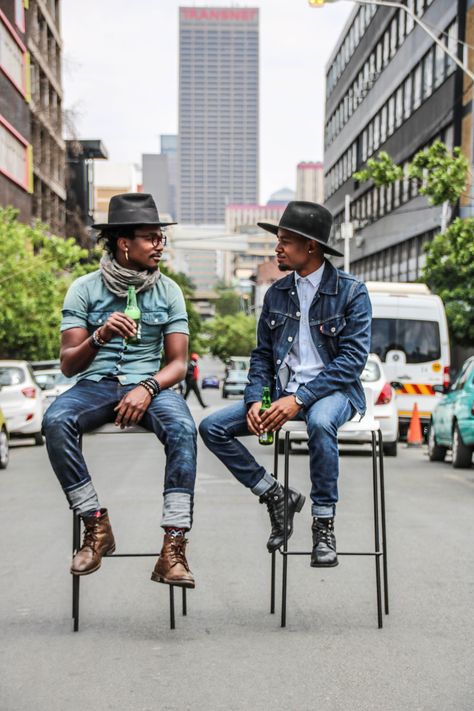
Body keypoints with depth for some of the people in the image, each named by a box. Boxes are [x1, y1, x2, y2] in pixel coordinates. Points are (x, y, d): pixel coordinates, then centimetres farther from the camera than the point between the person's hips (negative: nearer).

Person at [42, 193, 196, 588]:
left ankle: (174, 547, -35)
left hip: (150, 385, 0)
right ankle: (97, 526, -20)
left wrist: (147, 388, -19)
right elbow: (68, 365, -3)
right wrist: (100, 336, -23)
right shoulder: (85, 289, 2)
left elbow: (178, 363, 2)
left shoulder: (168, 291, 7)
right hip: (96, 385, 0)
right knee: (55, 422, -33)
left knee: (182, 429, -33)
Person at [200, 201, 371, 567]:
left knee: (320, 422, -41)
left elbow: (352, 358, -14)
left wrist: (298, 399, -23)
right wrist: (255, 401, -8)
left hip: (332, 389, -6)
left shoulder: (352, 292, -6)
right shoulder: (276, 294, 11)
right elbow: (262, 356, 13)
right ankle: (275, 495, 2)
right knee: (212, 427, -11)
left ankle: (324, 526, -25)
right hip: (283, 390, 6)